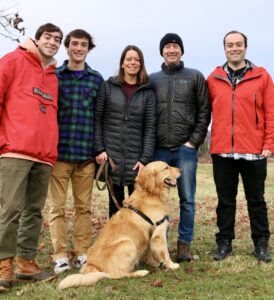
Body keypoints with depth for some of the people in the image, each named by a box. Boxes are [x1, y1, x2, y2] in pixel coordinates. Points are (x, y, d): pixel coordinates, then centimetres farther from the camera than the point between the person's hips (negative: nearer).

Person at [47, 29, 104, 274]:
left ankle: (83, 253, 15)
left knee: (84, 206, 7)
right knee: (57, 206, 0)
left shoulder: (97, 79, 11)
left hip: (87, 153, 2)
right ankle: (60, 255, 7)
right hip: (59, 151, -1)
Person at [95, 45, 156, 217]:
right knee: (116, 205, 8)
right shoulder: (109, 87, 6)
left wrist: (145, 159, -7)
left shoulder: (147, 92, 7)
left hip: (136, 157, 0)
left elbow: (150, 128, 2)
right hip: (111, 155, 0)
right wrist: (99, 149, -7)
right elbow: (97, 120, 3)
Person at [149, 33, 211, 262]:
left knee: (187, 199, 2)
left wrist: (194, 140, -6)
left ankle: (185, 244, 12)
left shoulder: (195, 77, 7)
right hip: (159, 149, 2)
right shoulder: (152, 79, 11)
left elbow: (204, 111, 2)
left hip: (186, 148, -1)